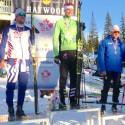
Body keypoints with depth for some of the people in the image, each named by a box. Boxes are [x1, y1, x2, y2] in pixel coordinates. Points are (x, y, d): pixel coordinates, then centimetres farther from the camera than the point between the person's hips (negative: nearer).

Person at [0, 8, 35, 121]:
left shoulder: (28, 30, 19)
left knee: (23, 86, 1)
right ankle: (11, 111, -2)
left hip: (25, 60, 3)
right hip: (13, 59, -3)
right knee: (11, 85, -8)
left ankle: (19, 109, 9)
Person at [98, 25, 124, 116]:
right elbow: (100, 56, -5)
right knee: (106, 87, -2)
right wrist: (102, 69, -12)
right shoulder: (105, 42, -1)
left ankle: (114, 106, 22)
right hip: (108, 70, -4)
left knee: (116, 88, 10)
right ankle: (103, 106, 8)